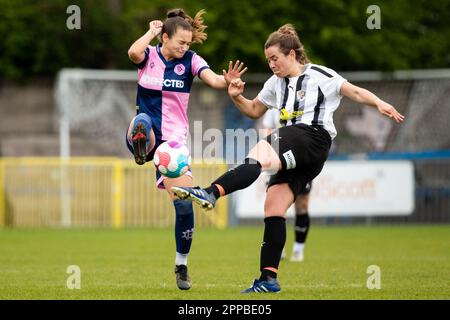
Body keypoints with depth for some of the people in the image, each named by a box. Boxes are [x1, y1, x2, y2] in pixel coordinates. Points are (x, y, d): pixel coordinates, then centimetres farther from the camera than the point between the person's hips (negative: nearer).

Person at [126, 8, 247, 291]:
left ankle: (182, 266, 9)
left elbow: (213, 79, -20)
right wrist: (152, 32, -13)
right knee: (143, 120, -38)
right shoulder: (149, 55, -1)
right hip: (144, 135, 0)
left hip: (174, 139, 0)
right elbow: (133, 52, -26)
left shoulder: (190, 60, -1)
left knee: (184, 202, -7)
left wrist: (226, 81, -41)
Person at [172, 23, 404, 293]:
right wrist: (237, 97, 16)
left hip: (312, 140, -8)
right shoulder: (275, 83, 23)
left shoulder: (320, 76, 4)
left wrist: (380, 103, -16)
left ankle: (211, 193, -52)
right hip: (292, 153, 8)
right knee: (273, 208, -4)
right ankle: (269, 280, -6)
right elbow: (254, 110, 35)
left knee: (260, 153, -32)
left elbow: (355, 92, 0)